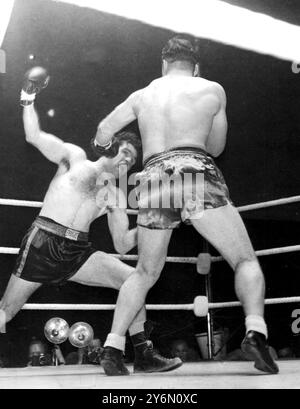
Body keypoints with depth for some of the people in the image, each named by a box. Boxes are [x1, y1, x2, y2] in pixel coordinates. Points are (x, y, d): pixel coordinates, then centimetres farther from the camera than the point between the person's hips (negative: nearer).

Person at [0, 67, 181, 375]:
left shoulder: (117, 196, 16)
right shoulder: (76, 158, 7)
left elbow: (122, 244, 11)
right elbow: (34, 136, 1)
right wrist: (28, 97, 3)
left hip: (78, 252, 4)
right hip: (43, 242, -4)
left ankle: (143, 356, -5)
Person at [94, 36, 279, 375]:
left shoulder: (142, 95, 22)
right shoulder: (213, 90, 15)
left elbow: (103, 132, 33)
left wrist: (103, 144, 56)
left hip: (153, 178, 3)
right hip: (196, 173, -3)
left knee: (145, 272, 19)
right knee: (246, 260, 3)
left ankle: (112, 346, 13)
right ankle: (255, 330, -21)